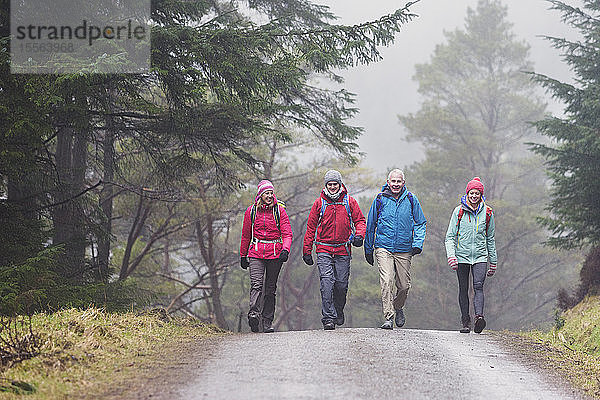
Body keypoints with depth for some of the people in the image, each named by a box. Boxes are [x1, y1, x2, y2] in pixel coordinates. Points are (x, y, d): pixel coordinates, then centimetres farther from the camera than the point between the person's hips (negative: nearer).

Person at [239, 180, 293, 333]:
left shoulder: (279, 210, 3)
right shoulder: (251, 211, 7)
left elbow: (287, 233, -3)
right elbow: (246, 235, 16)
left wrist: (285, 249, -20)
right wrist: (243, 255, 17)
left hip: (275, 254, 0)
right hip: (256, 254, 0)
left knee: (270, 288, 5)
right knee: (256, 284, -19)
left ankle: (267, 322, 11)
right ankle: (254, 314, -34)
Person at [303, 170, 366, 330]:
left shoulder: (349, 202, 5)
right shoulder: (319, 203, 5)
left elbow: (360, 220, 9)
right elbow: (311, 227, 9)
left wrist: (359, 235, -13)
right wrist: (307, 251, 7)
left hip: (343, 250, 1)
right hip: (324, 250, -1)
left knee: (341, 285, 5)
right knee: (327, 283, -13)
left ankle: (339, 311, 31)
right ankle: (328, 318, -14)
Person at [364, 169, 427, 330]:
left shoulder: (411, 200, 3)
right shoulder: (380, 199, 2)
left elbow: (421, 223, 10)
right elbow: (371, 225, 12)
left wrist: (417, 243, -5)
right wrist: (368, 250, 15)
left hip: (404, 250, 2)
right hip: (383, 248, -2)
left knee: (404, 285, 5)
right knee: (386, 281, -17)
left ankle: (398, 307, 36)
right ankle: (388, 317, -15)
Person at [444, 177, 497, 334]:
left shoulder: (487, 213, 7)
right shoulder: (459, 211, 2)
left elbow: (490, 239, 15)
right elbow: (450, 236, 1)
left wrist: (493, 261, 15)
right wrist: (451, 255, -14)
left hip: (480, 256, 0)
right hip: (462, 256, 0)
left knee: (478, 286, -17)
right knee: (463, 289, 3)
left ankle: (479, 316, -32)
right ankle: (465, 322, 9)